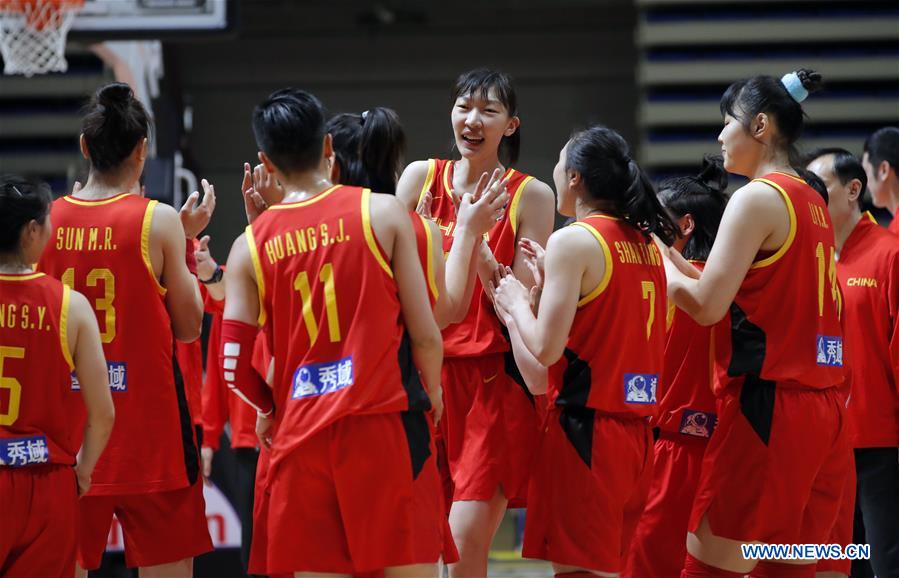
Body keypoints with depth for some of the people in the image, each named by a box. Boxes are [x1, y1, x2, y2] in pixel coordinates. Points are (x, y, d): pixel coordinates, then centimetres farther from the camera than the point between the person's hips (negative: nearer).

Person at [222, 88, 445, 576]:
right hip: (383, 426, -2)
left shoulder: (249, 246, 5)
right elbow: (425, 335, -2)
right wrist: (431, 395, 17)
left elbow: (234, 367, 0)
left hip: (301, 439, 2)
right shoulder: (383, 212, -1)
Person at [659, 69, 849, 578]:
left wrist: (657, 256, 3)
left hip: (767, 404, -8)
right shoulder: (812, 199, 16)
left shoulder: (757, 198, -9)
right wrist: (676, 260, 20)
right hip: (823, 408, 8)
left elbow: (706, 305, -12)